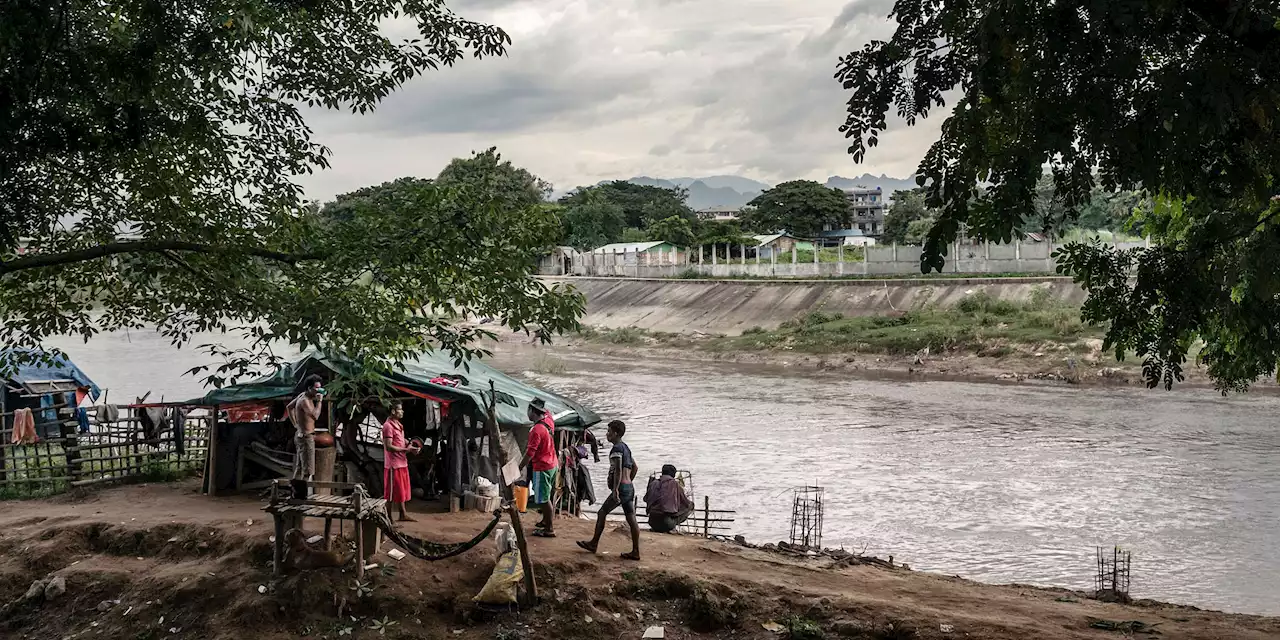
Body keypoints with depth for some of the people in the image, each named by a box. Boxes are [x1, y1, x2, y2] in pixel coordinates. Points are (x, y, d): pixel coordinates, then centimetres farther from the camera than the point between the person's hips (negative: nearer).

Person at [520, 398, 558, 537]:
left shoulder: (536, 430, -24)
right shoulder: (549, 420, 0)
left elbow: (530, 453, -23)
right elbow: (546, 411, 27)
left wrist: (520, 467, -16)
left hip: (541, 467, -9)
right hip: (552, 464, 9)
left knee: (543, 499, -3)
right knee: (546, 496, 22)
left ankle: (550, 529, 1)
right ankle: (546, 521, 36)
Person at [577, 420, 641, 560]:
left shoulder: (617, 448, -11)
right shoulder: (626, 448, 18)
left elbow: (618, 470, -21)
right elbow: (635, 468, 27)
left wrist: (615, 489, -25)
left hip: (621, 489, -9)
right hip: (630, 488, 9)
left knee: (602, 513, 4)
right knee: (631, 519, 4)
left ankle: (594, 544, 12)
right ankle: (635, 551, 3)